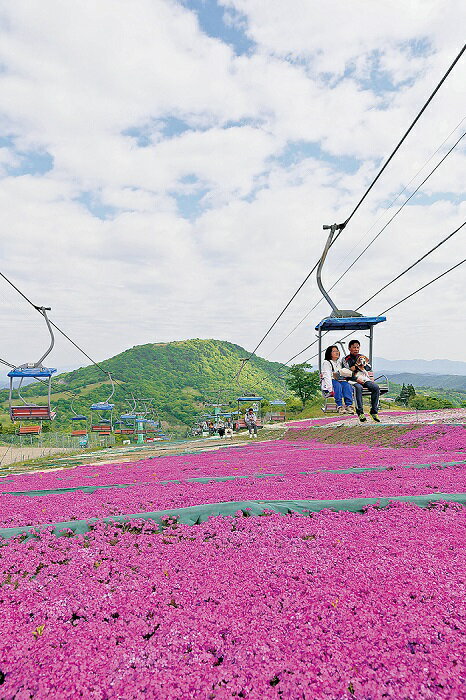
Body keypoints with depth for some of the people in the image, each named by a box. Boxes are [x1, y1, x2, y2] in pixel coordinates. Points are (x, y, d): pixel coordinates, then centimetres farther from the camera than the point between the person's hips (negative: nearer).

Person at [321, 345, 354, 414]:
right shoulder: (326, 363, -1)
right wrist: (331, 389, -24)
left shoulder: (340, 362, 20)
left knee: (347, 385, -26)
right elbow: (327, 377, -12)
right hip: (330, 382, -5)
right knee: (338, 386, -34)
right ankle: (339, 406, -40)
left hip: (340, 381, 5)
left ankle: (349, 405, -37)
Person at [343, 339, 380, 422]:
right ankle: (360, 412, -33)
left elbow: (369, 367, 8)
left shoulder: (362, 357, 23)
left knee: (376, 387, -23)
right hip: (353, 380, -4)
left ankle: (374, 411, -20)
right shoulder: (346, 359, 9)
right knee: (358, 387, -38)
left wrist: (356, 367, -7)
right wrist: (356, 379, -18)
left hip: (365, 378, 4)